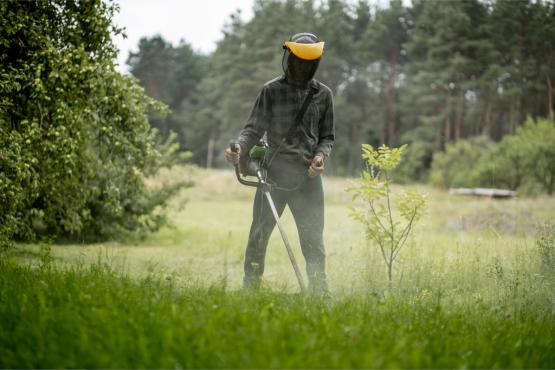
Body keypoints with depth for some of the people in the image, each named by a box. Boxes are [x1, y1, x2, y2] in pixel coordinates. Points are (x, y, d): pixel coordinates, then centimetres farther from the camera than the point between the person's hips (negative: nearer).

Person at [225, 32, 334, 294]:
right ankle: (250, 285, 14)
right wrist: (240, 147, -19)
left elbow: (327, 136, 14)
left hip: (308, 177, 1)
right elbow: (254, 128, 0)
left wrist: (321, 155, -6)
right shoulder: (272, 91, 3)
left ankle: (318, 290, 7)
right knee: (259, 234, 2)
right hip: (274, 173, -1)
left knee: (313, 237, -1)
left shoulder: (322, 94, 9)